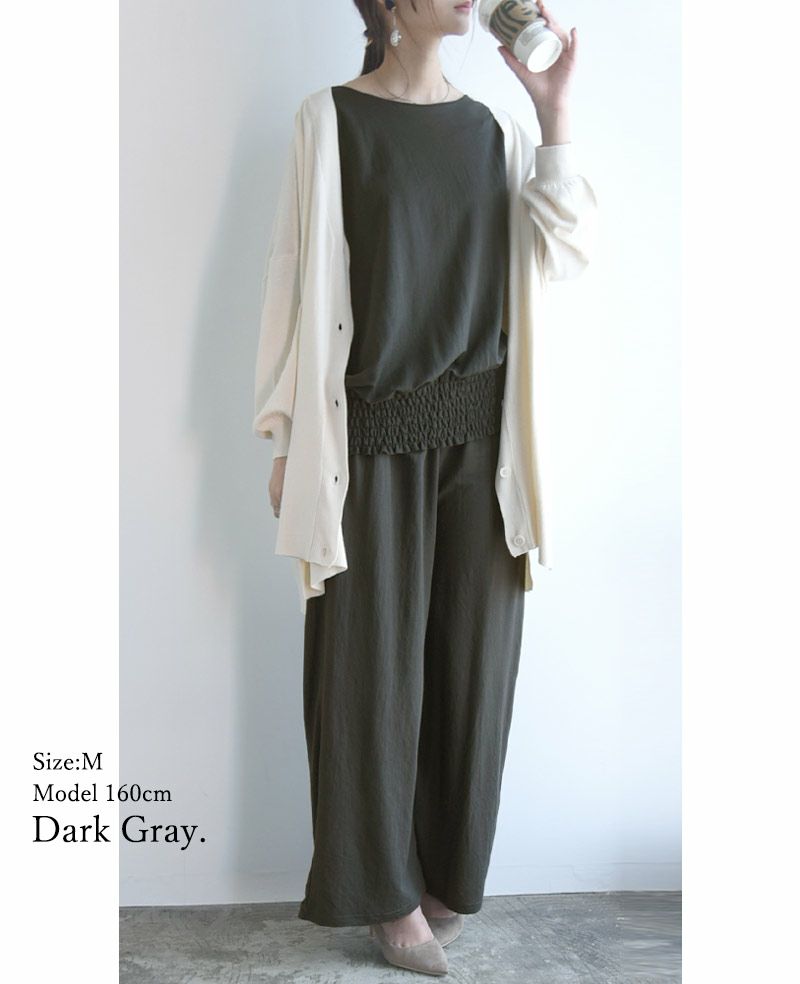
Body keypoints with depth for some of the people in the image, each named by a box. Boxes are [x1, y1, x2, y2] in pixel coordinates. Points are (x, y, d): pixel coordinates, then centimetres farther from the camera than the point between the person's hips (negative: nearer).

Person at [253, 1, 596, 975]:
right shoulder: (336, 117, 0)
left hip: (477, 424, 4)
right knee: (376, 657, 3)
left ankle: (445, 872, 27)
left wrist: (554, 109, -2)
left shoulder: (486, 125, 12)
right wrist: (287, 438, -6)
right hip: (376, 429, -4)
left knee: (469, 652, 8)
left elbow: (564, 255, 3)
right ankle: (386, 887, 21)